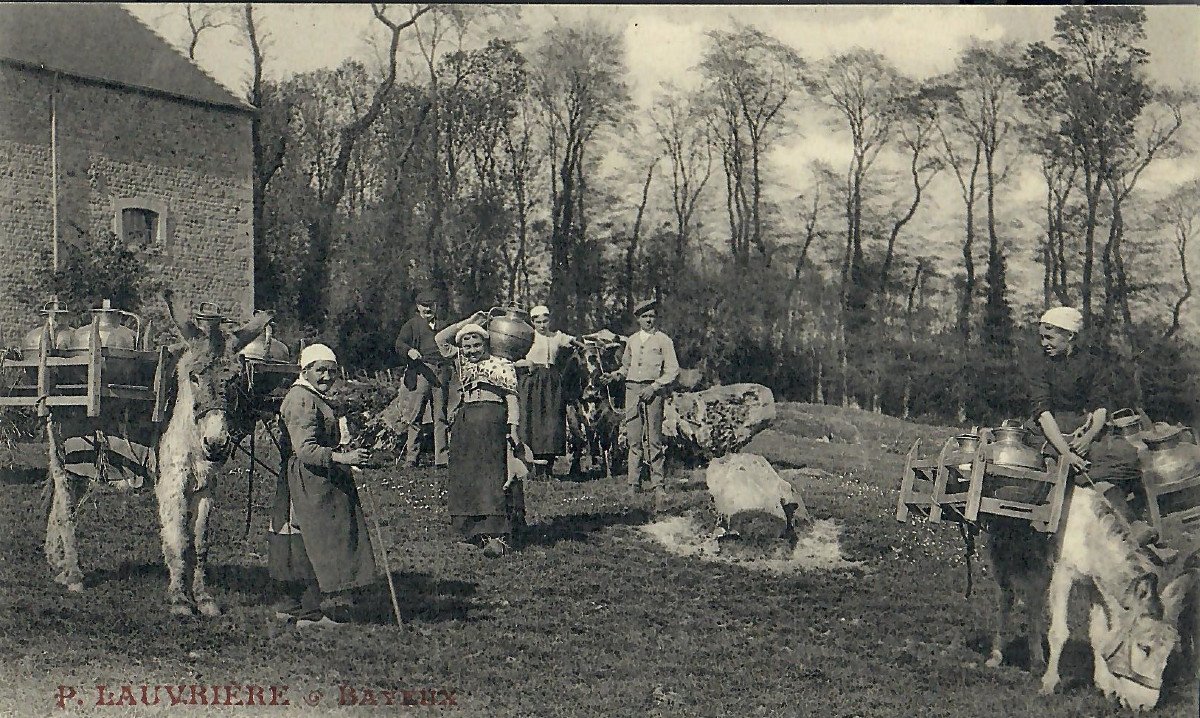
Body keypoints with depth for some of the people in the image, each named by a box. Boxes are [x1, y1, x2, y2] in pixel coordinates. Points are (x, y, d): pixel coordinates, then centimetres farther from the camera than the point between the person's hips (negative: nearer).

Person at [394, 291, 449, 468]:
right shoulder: (412, 324, 11)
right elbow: (399, 345, -2)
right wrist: (410, 351, -23)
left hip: (441, 371, 4)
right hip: (421, 370, -4)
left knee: (441, 416, 2)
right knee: (416, 416, -7)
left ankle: (441, 458, 4)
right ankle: (411, 456, -4)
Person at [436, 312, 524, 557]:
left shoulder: (501, 365, 4)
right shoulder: (461, 363, 19)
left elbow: (511, 396, -2)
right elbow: (441, 338, 18)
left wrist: (513, 426, -13)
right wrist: (469, 322, 14)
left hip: (492, 419, -6)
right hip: (463, 422, 6)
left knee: (492, 473, -12)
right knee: (464, 475, 4)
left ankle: (496, 534, -18)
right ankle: (471, 528, 10)